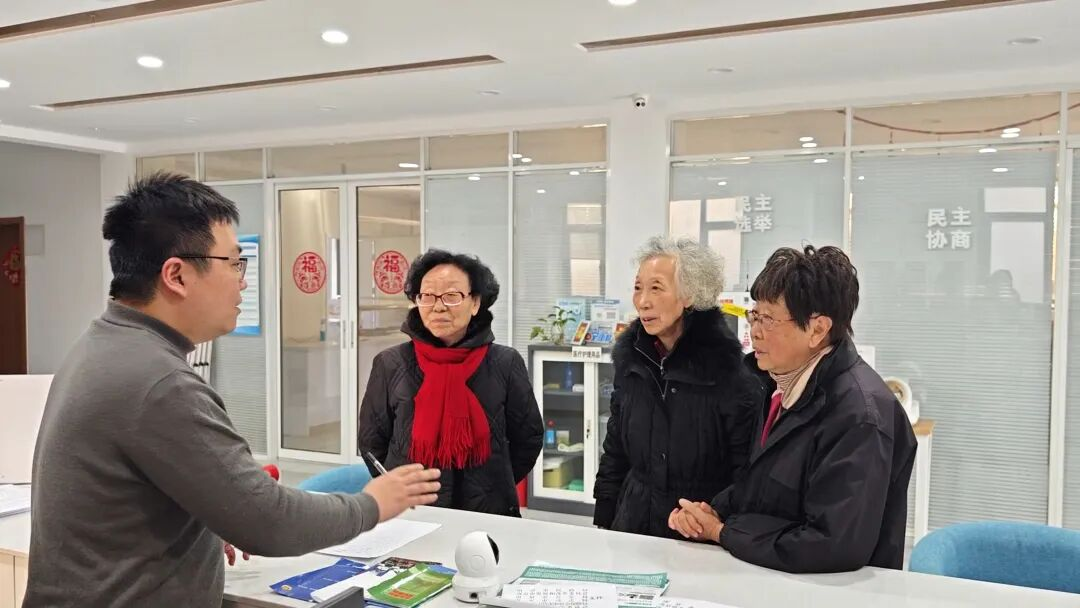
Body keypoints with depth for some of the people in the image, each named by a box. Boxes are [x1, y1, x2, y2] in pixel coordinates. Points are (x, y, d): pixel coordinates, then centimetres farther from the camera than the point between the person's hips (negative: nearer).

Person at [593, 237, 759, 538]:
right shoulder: (630, 358, 0)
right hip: (633, 525, 4)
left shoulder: (726, 367, -15)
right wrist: (603, 523, 7)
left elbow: (747, 470, -12)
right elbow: (615, 449, 9)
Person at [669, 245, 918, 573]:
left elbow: (833, 546, -25)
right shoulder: (783, 381, 3)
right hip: (763, 577, 7)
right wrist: (712, 513, -4)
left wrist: (723, 531, -16)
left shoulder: (858, 416, -21)